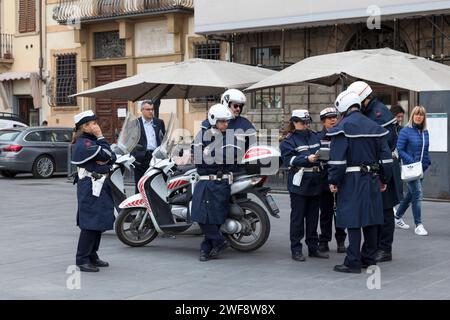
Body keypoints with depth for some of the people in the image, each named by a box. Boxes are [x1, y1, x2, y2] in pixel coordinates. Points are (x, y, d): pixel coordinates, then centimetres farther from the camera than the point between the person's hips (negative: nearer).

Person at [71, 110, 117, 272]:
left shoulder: (92, 140, 16)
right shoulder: (83, 143, -13)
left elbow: (113, 157, 10)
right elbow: (106, 154, -18)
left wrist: (105, 160, -11)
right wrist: (100, 137, -8)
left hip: (100, 186, 10)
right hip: (90, 187, -10)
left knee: (99, 222, 13)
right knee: (90, 223, -10)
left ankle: (92, 255, 21)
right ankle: (82, 260, -6)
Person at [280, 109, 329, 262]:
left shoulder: (314, 136, 13)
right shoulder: (289, 140, -4)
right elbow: (288, 159, -16)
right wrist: (307, 159, -26)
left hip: (314, 182, 6)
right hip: (298, 184, -6)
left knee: (313, 216, 12)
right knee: (298, 217, -1)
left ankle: (313, 247, 21)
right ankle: (296, 249, 4)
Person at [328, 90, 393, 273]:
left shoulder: (343, 127, -8)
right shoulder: (374, 127, 12)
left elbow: (337, 158, -14)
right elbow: (386, 156, 13)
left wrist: (333, 181, -8)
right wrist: (384, 180, 19)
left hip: (352, 180, -6)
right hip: (372, 180, 6)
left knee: (353, 220, -6)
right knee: (371, 219, 11)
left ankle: (353, 262, -5)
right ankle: (369, 259, 20)